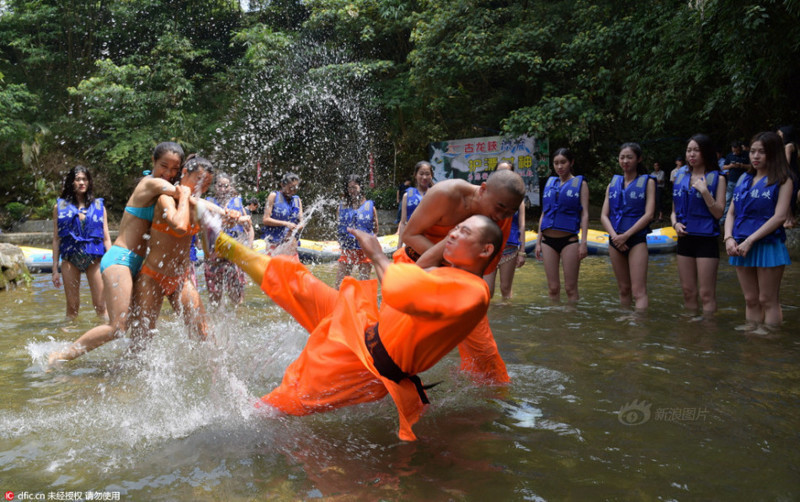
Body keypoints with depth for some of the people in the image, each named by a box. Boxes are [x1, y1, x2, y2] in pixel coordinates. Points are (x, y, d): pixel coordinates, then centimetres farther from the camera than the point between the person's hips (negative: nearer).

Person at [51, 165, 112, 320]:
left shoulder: (98, 206, 10)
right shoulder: (60, 206, 8)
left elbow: (106, 238, 9)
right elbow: (56, 239, 7)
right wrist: (55, 269, 3)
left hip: (95, 259, 0)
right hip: (70, 259, 0)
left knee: (101, 305, -4)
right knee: (72, 306, 5)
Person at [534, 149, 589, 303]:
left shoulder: (580, 183, 4)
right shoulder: (550, 183, 14)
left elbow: (584, 214, -2)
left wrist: (583, 242, -11)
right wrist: (538, 241, 12)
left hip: (569, 239, -3)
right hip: (548, 240, 4)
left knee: (570, 287, -3)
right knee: (553, 287, 5)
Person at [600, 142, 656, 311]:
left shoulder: (647, 182, 2)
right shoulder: (613, 183, 12)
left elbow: (649, 214, -8)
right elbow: (604, 216, 6)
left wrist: (626, 235, -15)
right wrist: (614, 235, -11)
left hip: (637, 239, -4)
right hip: (615, 240, 4)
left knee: (638, 291, -11)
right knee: (624, 289, 11)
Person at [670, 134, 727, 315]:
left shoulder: (717, 178, -2)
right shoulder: (680, 178, 12)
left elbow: (718, 213, -8)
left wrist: (704, 191, -17)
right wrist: (675, 223, -2)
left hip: (706, 238, -5)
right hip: (685, 238, 5)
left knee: (706, 294, -3)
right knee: (688, 291, 11)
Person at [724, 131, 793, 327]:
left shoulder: (782, 181, -1)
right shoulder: (744, 179, 14)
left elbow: (780, 216, -12)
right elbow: (731, 212, 13)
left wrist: (750, 240, -18)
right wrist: (729, 238, -4)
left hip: (768, 245, -5)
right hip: (741, 247, 5)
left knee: (768, 301, 0)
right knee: (750, 300, 12)